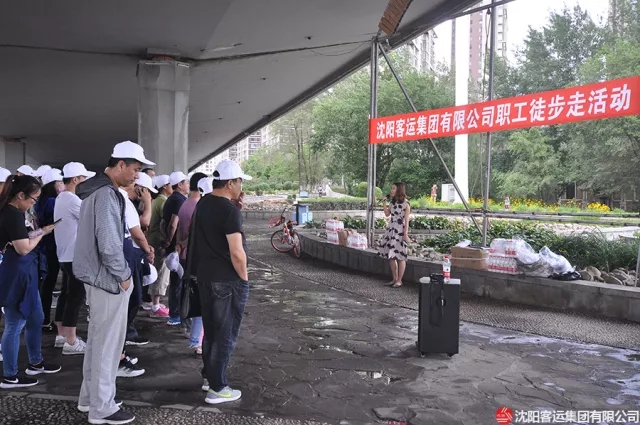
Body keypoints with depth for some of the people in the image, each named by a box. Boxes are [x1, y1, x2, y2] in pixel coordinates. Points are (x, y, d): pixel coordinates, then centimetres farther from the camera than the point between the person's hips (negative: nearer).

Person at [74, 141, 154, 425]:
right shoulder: (107, 194, -21)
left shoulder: (95, 189, 12)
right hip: (108, 278, -10)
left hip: (95, 275, 10)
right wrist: (123, 275, -14)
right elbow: (109, 244, -27)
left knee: (97, 339, 20)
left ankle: (90, 397, 33)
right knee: (108, 343, 1)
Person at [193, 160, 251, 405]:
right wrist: (244, 278, -10)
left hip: (205, 275, 9)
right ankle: (217, 388, 10)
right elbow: (236, 253, -24)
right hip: (228, 280, -9)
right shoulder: (230, 211, -20)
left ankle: (209, 376, 33)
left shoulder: (203, 204, 6)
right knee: (225, 334, 2)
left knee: (210, 329, 20)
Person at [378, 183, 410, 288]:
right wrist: (384, 203, 7)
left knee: (400, 256, -1)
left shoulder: (405, 203, -8)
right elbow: (387, 214, 15)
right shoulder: (393, 202, 11)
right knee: (391, 256, 9)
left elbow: (406, 221, -9)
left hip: (400, 231, -7)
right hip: (391, 229, 7)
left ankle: (399, 280, 8)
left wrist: (405, 234, -12)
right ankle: (395, 279, 20)